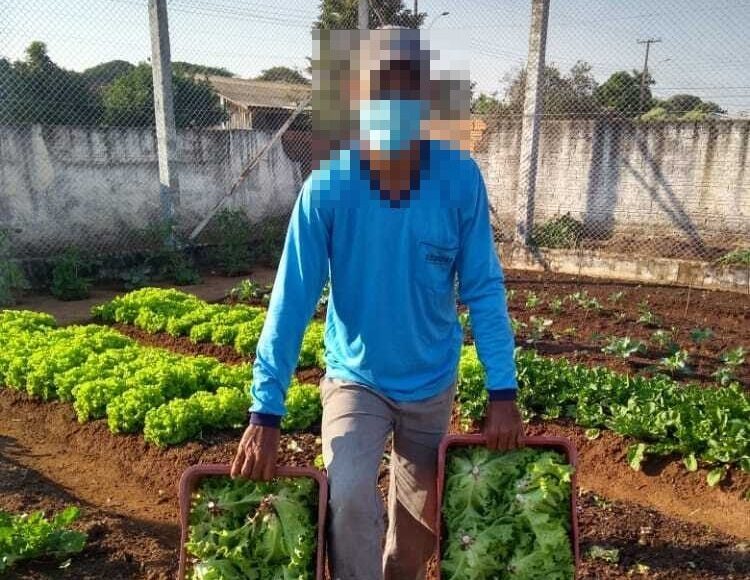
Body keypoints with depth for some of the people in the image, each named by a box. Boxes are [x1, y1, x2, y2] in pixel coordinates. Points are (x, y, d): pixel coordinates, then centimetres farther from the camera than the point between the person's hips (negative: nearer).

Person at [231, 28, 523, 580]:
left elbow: (484, 289, -11)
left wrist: (503, 391, -12)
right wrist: (266, 412, -20)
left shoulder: (461, 178, -17)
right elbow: (292, 300, -19)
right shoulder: (327, 186, -20)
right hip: (355, 378, -1)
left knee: (419, 520, 18)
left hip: (433, 383, 2)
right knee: (349, 499, -23)